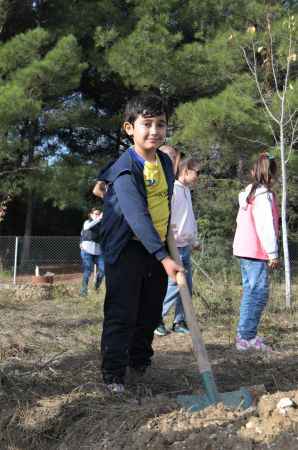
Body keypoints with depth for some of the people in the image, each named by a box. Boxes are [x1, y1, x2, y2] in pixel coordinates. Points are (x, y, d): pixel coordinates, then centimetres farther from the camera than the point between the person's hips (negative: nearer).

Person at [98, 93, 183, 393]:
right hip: (127, 250, -7)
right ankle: (113, 374, 8)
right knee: (122, 314, -4)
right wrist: (164, 258, -37)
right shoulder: (125, 170, -22)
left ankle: (140, 362, 34)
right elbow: (138, 217, -31)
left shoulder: (165, 162, 3)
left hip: (157, 247, 7)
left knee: (151, 312, 16)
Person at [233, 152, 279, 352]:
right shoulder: (264, 195, -13)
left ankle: (245, 334, 20)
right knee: (259, 294, -6)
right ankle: (246, 337, -7)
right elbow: (266, 226, -18)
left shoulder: (248, 193, 14)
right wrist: (273, 253, -13)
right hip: (257, 252, -10)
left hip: (244, 250, 10)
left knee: (250, 292, 15)